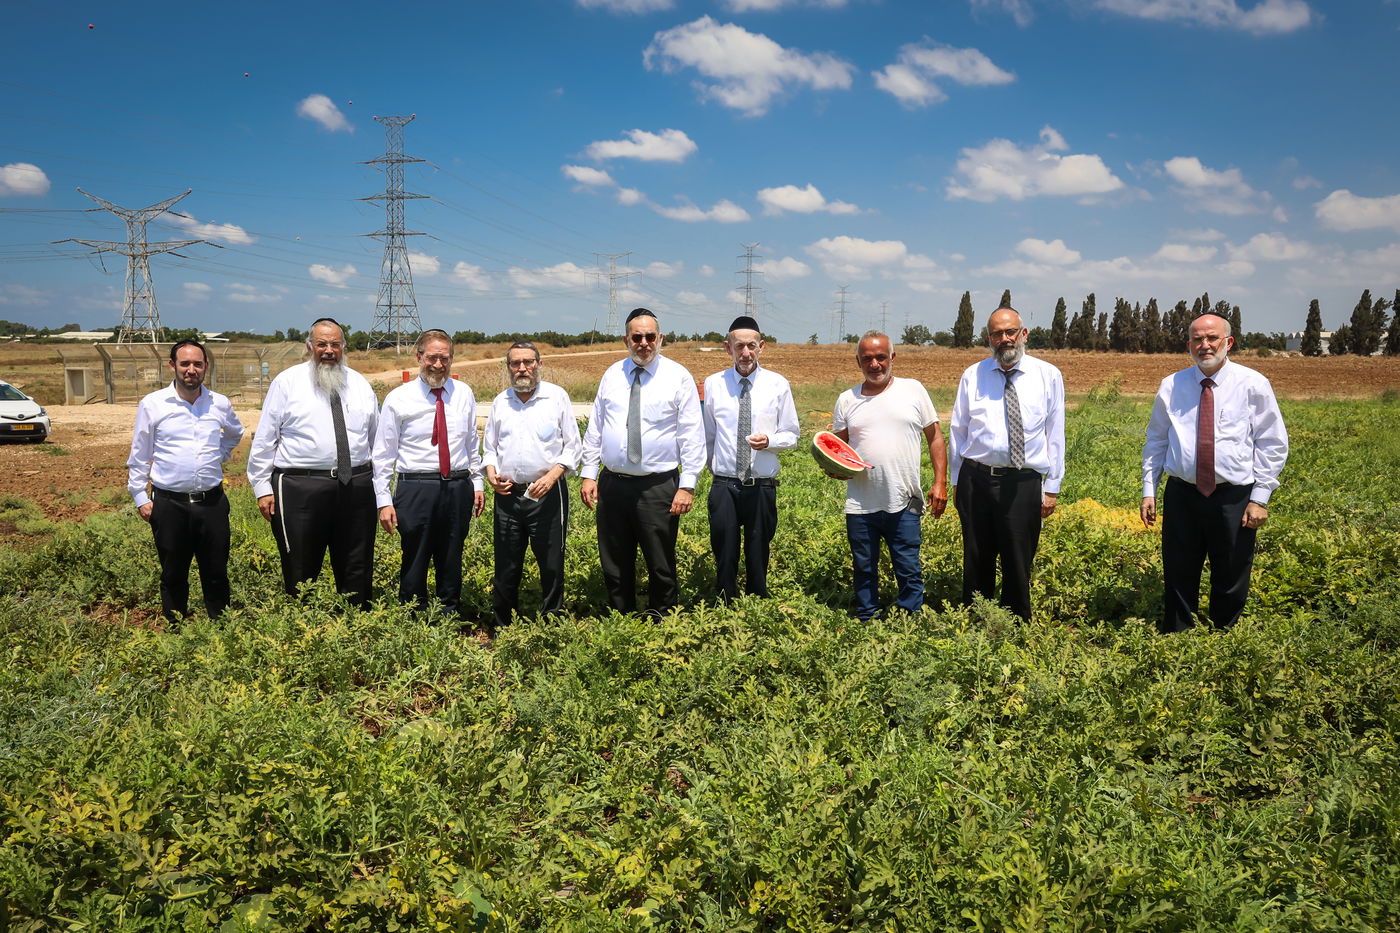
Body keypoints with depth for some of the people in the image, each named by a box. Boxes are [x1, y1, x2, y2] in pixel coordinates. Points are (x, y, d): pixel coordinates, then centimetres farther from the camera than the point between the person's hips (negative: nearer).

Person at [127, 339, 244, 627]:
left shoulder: (220, 404, 5)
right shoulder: (152, 404, -1)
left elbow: (235, 434, 28)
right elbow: (139, 456, 5)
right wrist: (140, 498, 3)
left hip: (212, 502, 2)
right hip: (169, 503, -2)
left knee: (216, 573, 7)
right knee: (173, 575, 9)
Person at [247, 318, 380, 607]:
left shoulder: (360, 384, 12)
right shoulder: (287, 382, 2)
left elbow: (377, 438, 16)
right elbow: (264, 438, 2)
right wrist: (262, 487, -3)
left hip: (355, 485, 3)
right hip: (300, 489, -3)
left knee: (357, 572, 10)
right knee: (300, 572, 4)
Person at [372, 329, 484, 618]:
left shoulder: (463, 394, 6)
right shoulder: (398, 399, -3)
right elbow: (383, 454, -1)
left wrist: (477, 483, 11)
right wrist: (384, 501, -6)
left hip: (458, 488, 3)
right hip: (416, 488, -3)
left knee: (451, 563, 14)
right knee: (414, 562, 5)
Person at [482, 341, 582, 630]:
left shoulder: (557, 396, 1)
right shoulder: (500, 402, 11)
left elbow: (573, 446, 1)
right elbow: (490, 447, 19)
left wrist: (552, 476, -13)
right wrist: (491, 474, 0)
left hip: (547, 494, -3)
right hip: (507, 495, 3)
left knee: (551, 565, 2)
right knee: (506, 568, 9)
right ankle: (502, 627, 20)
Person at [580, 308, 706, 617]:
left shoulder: (678, 377, -2)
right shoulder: (612, 375, 9)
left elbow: (692, 436, -5)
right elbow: (595, 428, 12)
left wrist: (687, 486, -11)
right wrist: (589, 474, 5)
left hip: (658, 486, -4)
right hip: (612, 484, 4)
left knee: (661, 568, 4)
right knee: (614, 566, 12)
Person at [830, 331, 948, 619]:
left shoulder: (913, 389, 3)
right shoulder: (847, 399, 7)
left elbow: (935, 437, 5)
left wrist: (940, 482, -2)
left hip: (904, 503, -2)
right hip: (860, 506, 2)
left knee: (909, 571, 3)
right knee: (863, 571, 12)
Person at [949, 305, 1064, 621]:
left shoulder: (1049, 376, 3)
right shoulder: (972, 376, 6)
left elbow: (1055, 435, 4)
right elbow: (957, 431, 10)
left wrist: (1052, 487, 2)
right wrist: (957, 482, 9)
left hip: (1024, 482, -1)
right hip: (977, 479, 2)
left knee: (1018, 566, 5)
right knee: (976, 563, 10)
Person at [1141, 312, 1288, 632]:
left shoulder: (1253, 385, -2)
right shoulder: (1171, 386, 4)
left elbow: (1272, 444, 0)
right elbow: (1156, 441, 11)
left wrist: (1260, 498, -6)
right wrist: (1148, 490, 4)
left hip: (1234, 498, -1)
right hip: (1182, 495, 1)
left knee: (1231, 584, 10)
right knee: (1178, 580, 8)